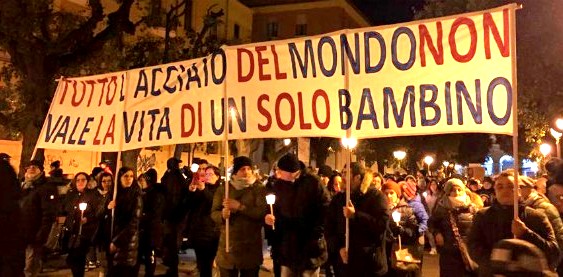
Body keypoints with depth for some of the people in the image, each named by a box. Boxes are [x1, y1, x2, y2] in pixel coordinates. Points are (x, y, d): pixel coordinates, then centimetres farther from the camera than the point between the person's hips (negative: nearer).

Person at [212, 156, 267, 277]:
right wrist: (222, 215, -20)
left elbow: (263, 212, -16)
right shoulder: (223, 189, 5)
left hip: (251, 248, -1)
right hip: (228, 246, 2)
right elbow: (214, 213, 3)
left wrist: (239, 206, -23)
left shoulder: (259, 188, -3)